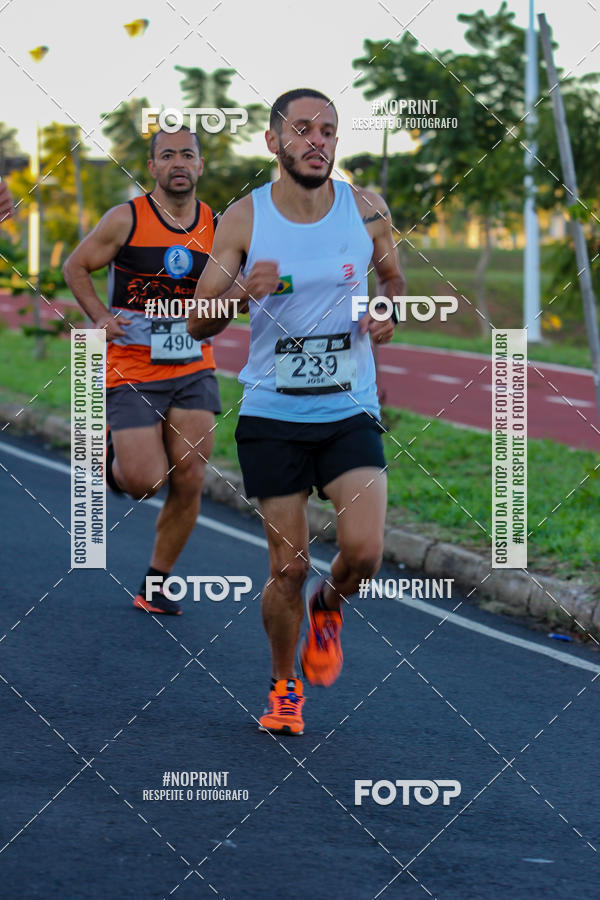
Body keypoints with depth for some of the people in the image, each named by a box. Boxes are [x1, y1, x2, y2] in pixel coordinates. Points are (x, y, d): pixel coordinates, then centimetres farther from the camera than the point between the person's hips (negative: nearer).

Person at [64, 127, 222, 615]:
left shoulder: (217, 227, 3)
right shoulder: (127, 220, -7)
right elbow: (76, 267, 5)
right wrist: (100, 316, -8)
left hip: (193, 372, 3)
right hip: (132, 373, -3)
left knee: (189, 481, -2)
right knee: (145, 482, -10)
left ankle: (156, 584, 15)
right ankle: (111, 453, 26)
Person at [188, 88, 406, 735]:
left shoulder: (367, 210, -1)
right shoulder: (244, 220, -6)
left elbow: (393, 275, 19)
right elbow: (197, 323, -3)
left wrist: (390, 312, -5)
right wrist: (241, 292, -24)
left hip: (350, 412, 1)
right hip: (271, 415, -1)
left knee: (363, 552, -15)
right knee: (289, 567, 0)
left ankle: (326, 608, 21)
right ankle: (284, 686, 25)